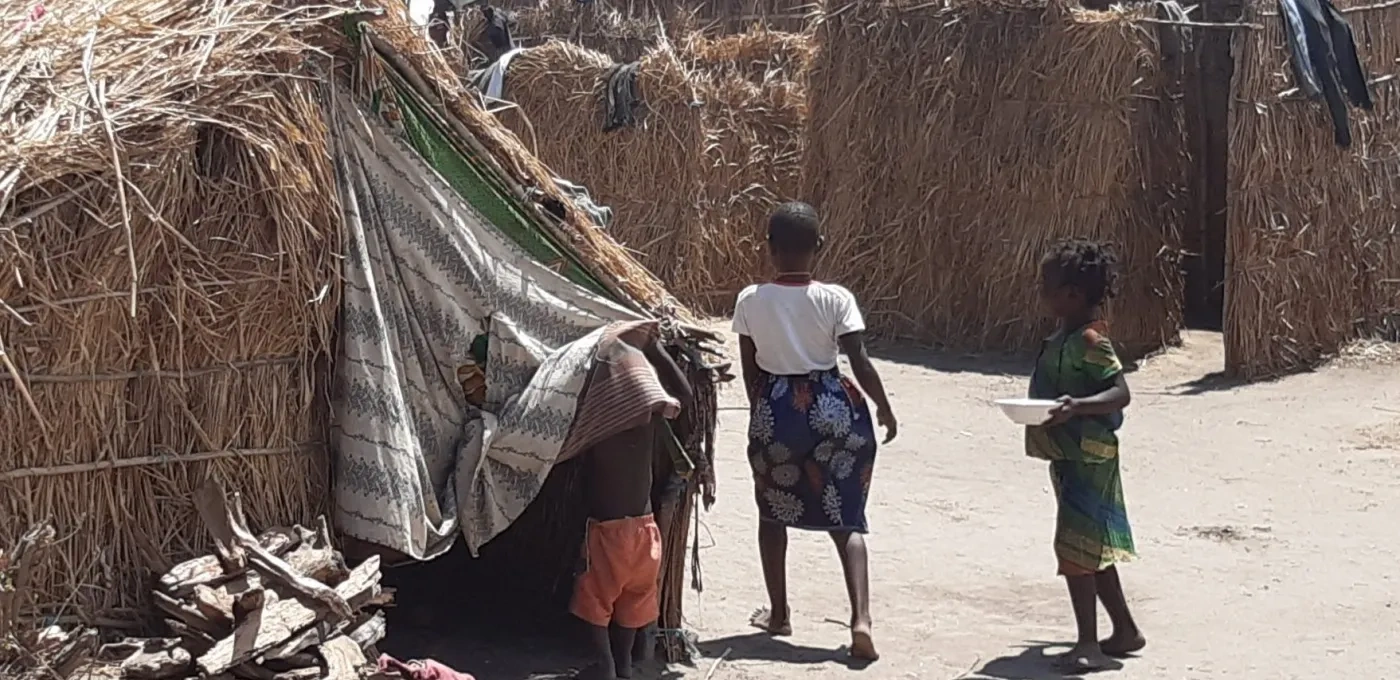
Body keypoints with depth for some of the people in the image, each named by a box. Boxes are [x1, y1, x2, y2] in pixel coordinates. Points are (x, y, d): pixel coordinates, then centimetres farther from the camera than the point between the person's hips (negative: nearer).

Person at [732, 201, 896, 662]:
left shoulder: (751, 301, -5)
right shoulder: (836, 299, -8)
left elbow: (750, 370, 2)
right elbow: (860, 362, -10)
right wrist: (884, 407, 5)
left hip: (775, 407, 1)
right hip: (832, 407, -1)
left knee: (772, 513, 20)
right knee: (846, 519, 5)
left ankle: (778, 613, 27)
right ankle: (860, 618, -10)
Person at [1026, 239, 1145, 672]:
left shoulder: (1090, 340, -18)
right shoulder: (1065, 337, 11)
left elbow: (1121, 393, -26)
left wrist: (1077, 406, -38)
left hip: (1088, 456, -10)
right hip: (1070, 456, 10)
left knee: (1075, 546, -12)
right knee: (1094, 548, 16)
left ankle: (1089, 643, -8)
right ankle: (1125, 631, 26)